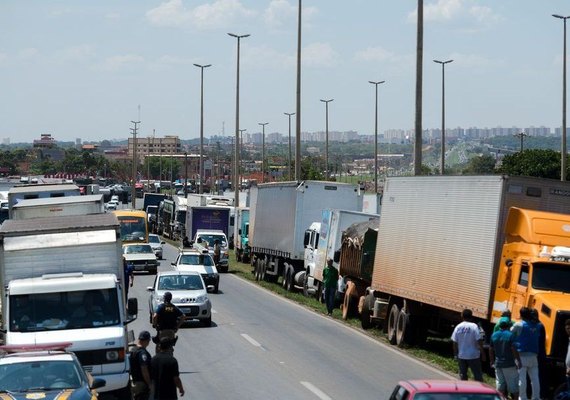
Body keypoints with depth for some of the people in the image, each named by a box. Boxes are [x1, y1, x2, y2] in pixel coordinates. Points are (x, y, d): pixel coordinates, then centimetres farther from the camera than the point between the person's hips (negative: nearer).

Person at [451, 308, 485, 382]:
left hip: (461, 356, 3)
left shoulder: (458, 327, -1)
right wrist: (482, 353, -7)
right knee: (478, 376, 4)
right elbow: (479, 341, -15)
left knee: (462, 375, 13)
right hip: (473, 356, -3)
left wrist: (456, 354, 11)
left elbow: (454, 343, 1)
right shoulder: (474, 326, -12)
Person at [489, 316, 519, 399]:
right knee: (513, 385, 3)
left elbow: (490, 350, 10)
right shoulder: (510, 335, -12)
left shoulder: (494, 335, 5)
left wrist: (492, 361, 20)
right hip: (509, 364, -5)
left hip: (498, 364, 5)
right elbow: (514, 349, -17)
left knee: (500, 385, 11)